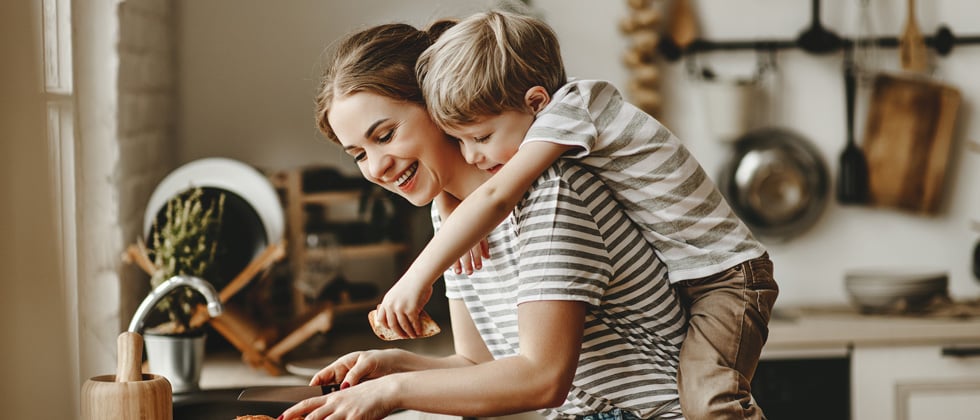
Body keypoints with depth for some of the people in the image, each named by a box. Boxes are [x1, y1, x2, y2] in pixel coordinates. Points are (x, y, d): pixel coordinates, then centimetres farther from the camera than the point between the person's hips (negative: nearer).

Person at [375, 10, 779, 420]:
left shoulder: (568, 109, -22)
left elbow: (495, 198, -33)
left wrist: (417, 279, -33)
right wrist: (465, 231, -5)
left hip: (726, 275, -10)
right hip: (670, 279, 10)